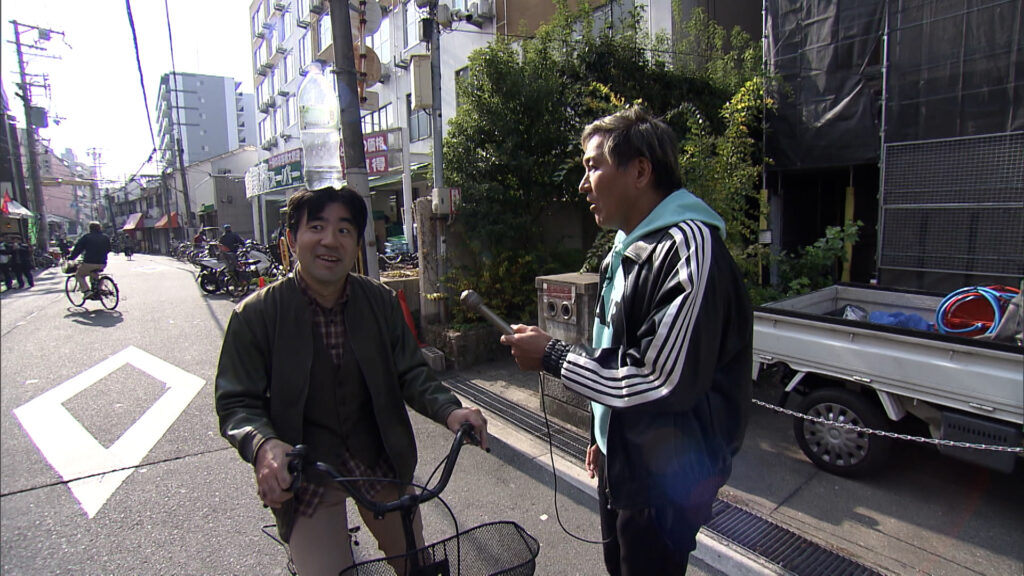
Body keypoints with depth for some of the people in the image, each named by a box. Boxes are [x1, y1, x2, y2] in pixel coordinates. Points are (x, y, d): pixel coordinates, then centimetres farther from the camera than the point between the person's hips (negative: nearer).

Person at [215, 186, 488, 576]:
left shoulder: (381, 301, -6)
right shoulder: (255, 315, -13)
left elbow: (409, 371, -4)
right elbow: (235, 402, -12)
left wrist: (448, 409, -22)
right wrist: (264, 446, -32)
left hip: (379, 460, 3)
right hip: (303, 474, -2)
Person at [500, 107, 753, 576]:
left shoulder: (687, 247, -24)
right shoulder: (627, 249, 8)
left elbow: (662, 381, -30)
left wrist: (551, 356, -21)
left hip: (665, 480, -9)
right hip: (621, 465, 9)